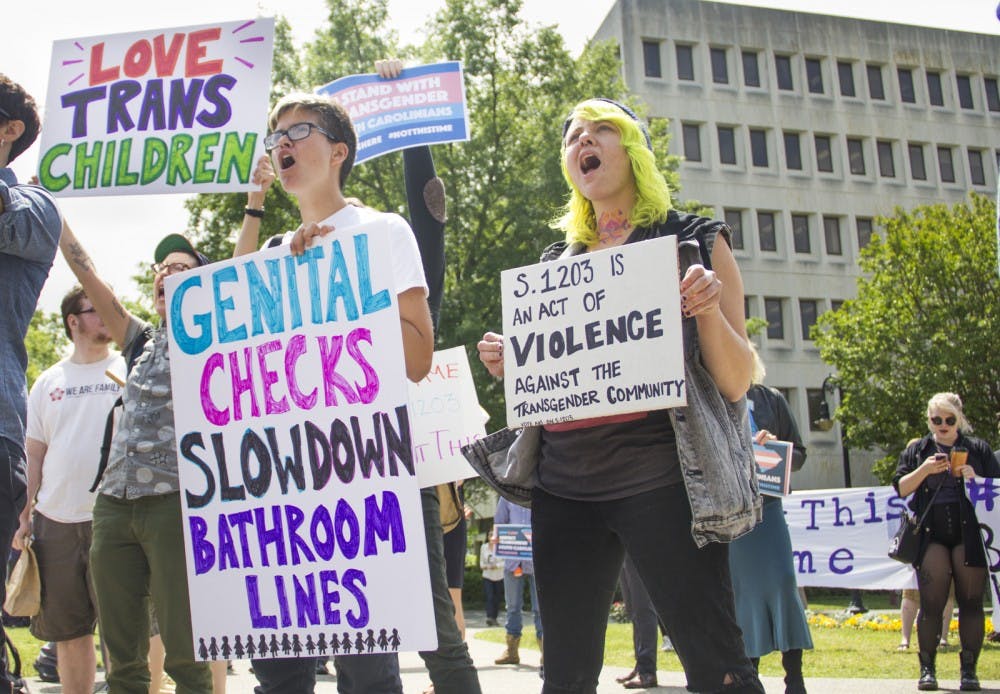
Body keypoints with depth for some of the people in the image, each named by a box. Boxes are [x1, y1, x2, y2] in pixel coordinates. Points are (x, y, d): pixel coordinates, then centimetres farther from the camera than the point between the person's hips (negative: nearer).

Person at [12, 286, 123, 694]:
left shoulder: (131, 371, 3)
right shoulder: (48, 382, 12)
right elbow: (35, 453, 14)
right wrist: (26, 515, 9)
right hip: (56, 521, 4)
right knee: (68, 630, 11)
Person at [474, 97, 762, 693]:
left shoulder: (694, 242, 5)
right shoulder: (558, 259, 17)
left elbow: (736, 382, 1)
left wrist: (709, 309, -17)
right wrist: (509, 367, 4)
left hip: (659, 479, -4)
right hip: (564, 484, 5)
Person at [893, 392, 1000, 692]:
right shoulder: (917, 450, 13)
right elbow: (900, 489, 4)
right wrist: (924, 470, -11)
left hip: (969, 535, 0)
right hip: (932, 537, 0)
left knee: (971, 602, -1)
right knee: (931, 604, -3)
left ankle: (969, 670, 6)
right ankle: (927, 668, 4)